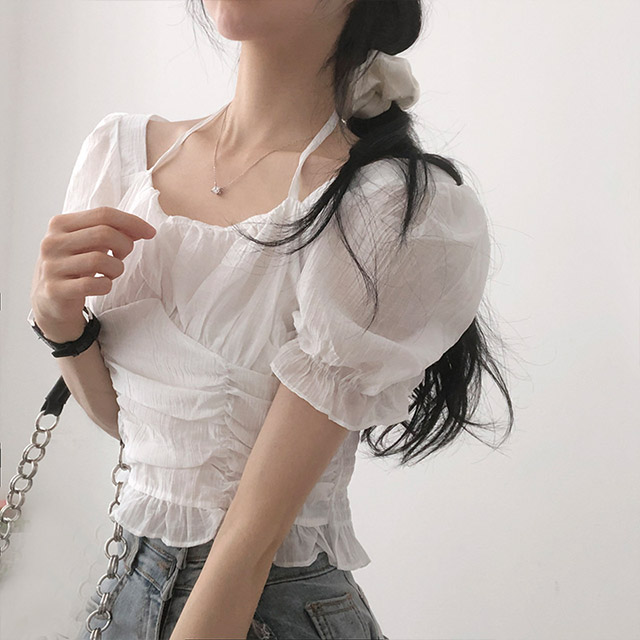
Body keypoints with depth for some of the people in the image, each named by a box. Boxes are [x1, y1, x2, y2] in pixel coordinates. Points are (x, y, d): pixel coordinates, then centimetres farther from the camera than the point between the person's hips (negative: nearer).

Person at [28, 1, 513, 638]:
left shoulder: (403, 213, -22)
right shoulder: (123, 148, -3)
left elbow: (255, 534, -22)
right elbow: (122, 416, 4)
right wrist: (58, 321, -13)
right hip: (129, 580, 5)